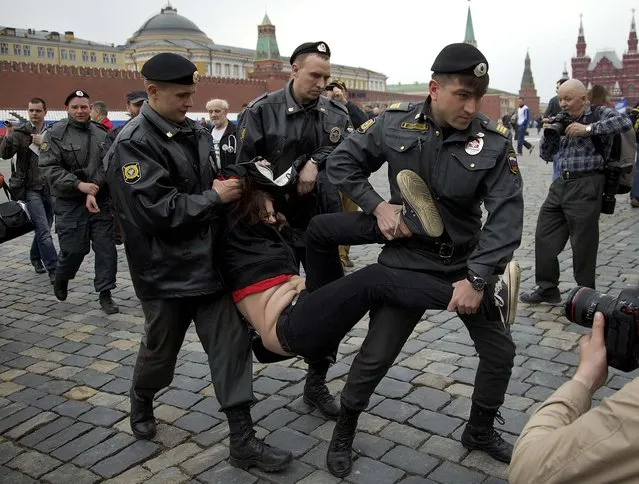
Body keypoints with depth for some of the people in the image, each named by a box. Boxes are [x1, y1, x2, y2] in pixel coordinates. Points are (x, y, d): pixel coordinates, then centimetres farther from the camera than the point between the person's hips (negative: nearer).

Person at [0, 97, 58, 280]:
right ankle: (53, 269, -10)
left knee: (44, 227, 15)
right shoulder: (20, 133, 1)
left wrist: (44, 143, -17)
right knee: (43, 229, -11)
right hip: (31, 189, -3)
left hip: (50, 188, 3)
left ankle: (36, 258, 38)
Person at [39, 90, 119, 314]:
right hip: (70, 204, -3)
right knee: (73, 249, 2)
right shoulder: (55, 134, -4)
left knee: (106, 248, 1)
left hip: (101, 201, 3)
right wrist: (79, 184, -23)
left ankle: (105, 293, 14)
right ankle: (61, 278, 35)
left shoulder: (101, 133, 7)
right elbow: (49, 169, -12)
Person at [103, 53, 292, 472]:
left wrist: (239, 187, -2)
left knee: (232, 346, 3)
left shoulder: (196, 133, 6)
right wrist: (214, 197, -17)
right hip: (167, 273, -5)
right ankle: (141, 401, 48)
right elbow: (156, 210, -24)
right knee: (160, 351, 15)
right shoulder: (133, 145, -15)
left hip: (209, 263, 6)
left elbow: (216, 182, 19)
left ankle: (243, 441, 12)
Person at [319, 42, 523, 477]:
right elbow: (342, 163, 1)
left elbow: (507, 214, -15)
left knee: (500, 351, 12)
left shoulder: (495, 140, -13)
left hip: (469, 263, 2)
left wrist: (477, 278, -23)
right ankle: (344, 432, 27)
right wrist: (377, 206, -12)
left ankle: (481, 431, 39)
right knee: (375, 357, 1)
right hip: (407, 262, -2)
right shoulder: (395, 123, -11)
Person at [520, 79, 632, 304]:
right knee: (544, 236, 9)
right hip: (561, 184, 7)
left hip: (586, 186, -7)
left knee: (583, 244, 0)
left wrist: (587, 129, -21)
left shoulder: (600, 114, -1)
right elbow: (547, 155, 17)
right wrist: (548, 133, 0)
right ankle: (547, 288, 23)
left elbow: (625, 121, -22)